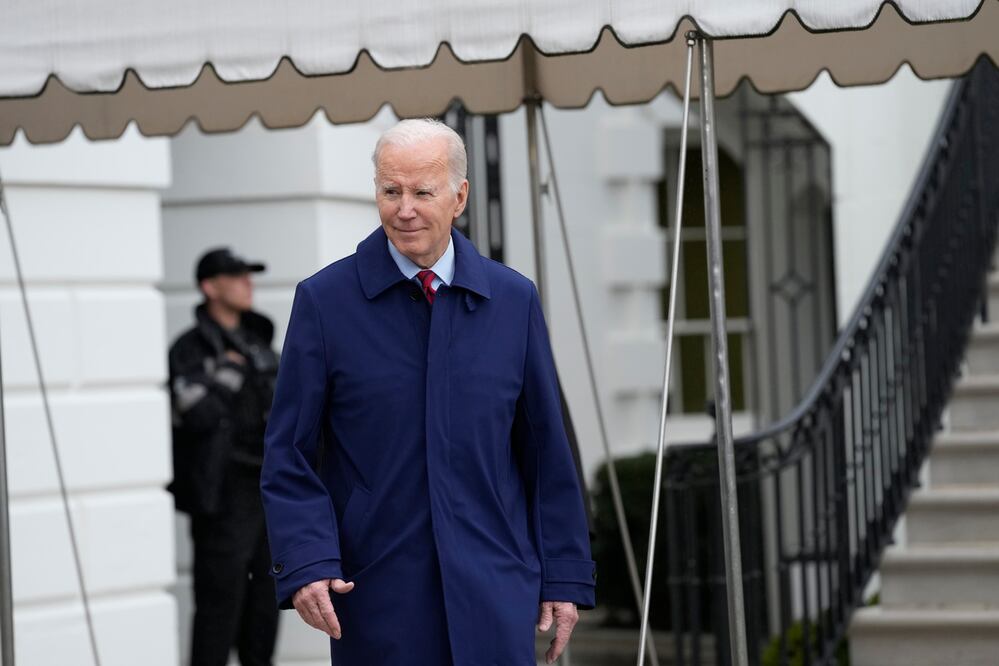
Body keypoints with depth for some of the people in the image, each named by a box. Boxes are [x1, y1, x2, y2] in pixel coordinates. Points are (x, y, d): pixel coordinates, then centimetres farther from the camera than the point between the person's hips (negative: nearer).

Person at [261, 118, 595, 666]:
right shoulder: (324, 301, 1)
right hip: (377, 595, -1)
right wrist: (306, 562, -13)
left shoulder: (513, 300, 7)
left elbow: (546, 449, 10)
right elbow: (289, 453, 0)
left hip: (492, 593, 1)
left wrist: (564, 576, 6)